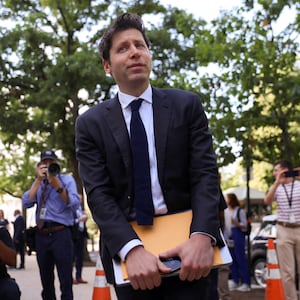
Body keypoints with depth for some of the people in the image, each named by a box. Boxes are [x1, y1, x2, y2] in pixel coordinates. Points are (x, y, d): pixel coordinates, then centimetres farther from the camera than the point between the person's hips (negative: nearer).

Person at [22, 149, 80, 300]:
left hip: (61, 234, -4)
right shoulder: (38, 183, 17)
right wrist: (39, 180, -5)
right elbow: (26, 203, 1)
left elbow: (74, 204, -8)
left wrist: (57, 185, -19)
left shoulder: (67, 179, 6)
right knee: (46, 281, 13)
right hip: (41, 236, 4)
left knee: (66, 281, -8)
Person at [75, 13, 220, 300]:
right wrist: (132, 249, -23)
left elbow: (205, 173, -6)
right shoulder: (91, 123, 1)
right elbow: (98, 193, -7)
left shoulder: (187, 105, 2)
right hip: (126, 244, 0)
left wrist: (202, 236, -22)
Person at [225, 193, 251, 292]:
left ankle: (246, 283, -3)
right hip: (228, 236, 6)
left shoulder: (240, 211, -3)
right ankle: (235, 281, 16)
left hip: (238, 235, -6)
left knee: (240, 258, -6)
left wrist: (237, 223, -20)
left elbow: (245, 225, -3)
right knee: (232, 259, 7)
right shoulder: (225, 211, 14)